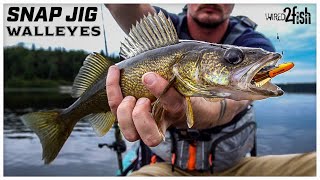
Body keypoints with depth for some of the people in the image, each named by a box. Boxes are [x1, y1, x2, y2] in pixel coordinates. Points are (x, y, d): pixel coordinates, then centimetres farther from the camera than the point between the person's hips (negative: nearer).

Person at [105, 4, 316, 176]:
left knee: (314, 163, -19)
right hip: (168, 166, 0)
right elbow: (127, 8, -32)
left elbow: (230, 101, -33)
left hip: (233, 166, 1)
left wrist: (189, 111, -57)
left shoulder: (253, 44, -11)